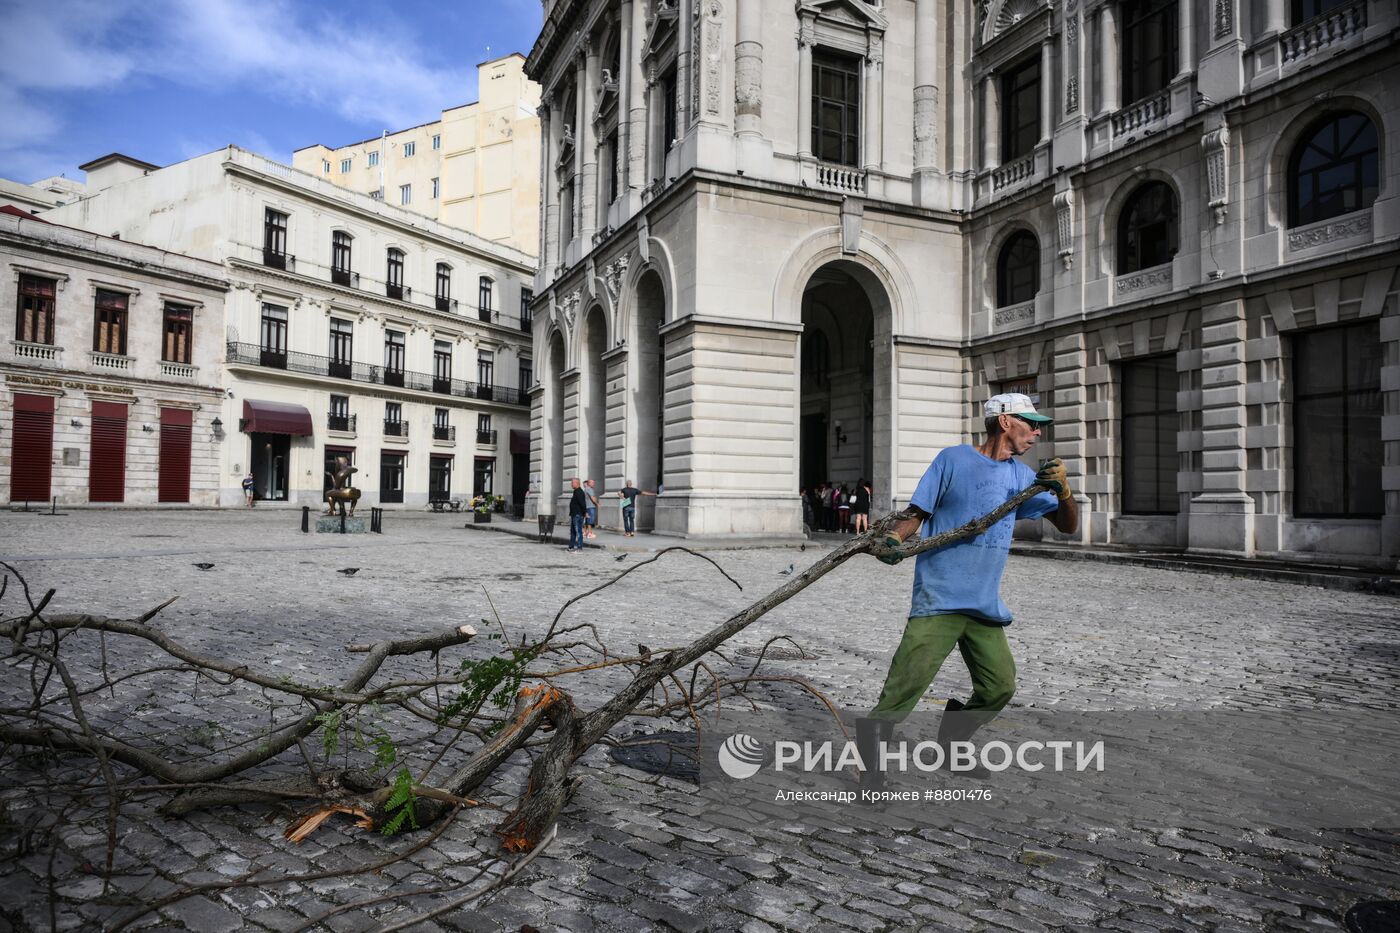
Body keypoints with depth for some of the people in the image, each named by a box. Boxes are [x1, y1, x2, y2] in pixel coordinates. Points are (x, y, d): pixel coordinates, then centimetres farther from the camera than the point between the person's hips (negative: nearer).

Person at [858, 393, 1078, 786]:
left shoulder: (1021, 475, 14)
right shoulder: (953, 459, -3)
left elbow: (1068, 525, 14)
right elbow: (915, 513, -3)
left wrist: (1063, 489, -6)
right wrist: (893, 539, -23)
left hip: (986, 604, 6)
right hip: (939, 596, -6)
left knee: (999, 687, 7)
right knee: (909, 680, -17)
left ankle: (951, 743, 29)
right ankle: (870, 743, -1)